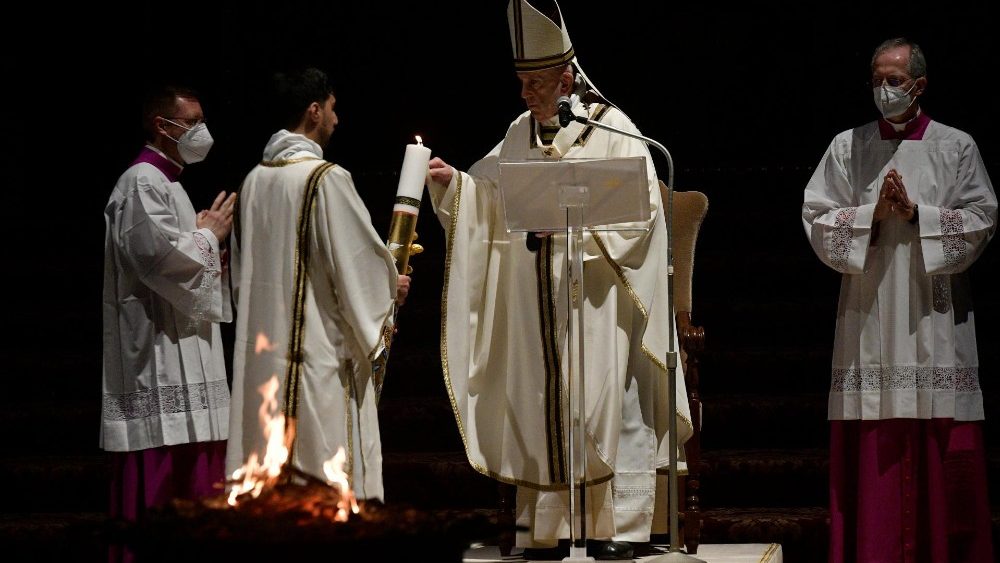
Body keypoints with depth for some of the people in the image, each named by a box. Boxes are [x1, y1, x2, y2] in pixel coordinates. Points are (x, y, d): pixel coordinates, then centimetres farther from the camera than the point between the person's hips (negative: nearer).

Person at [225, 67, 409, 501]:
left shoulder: (255, 180, 8)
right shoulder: (326, 179, -13)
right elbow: (359, 258, -10)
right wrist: (392, 287, 10)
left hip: (261, 349, 7)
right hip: (320, 348, -7)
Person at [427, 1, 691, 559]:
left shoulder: (612, 130, -6)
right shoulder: (520, 135, 11)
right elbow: (486, 198, 14)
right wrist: (451, 181, -5)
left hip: (594, 301, -5)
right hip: (534, 305, 5)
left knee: (606, 406, -6)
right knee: (539, 407, 6)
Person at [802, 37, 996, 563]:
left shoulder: (956, 147, 7)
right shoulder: (847, 147, 10)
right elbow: (817, 218, 4)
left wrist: (916, 213, -10)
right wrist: (872, 215, -10)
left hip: (934, 315, -1)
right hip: (868, 312, 1)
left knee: (942, 452, -4)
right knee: (872, 452, -3)